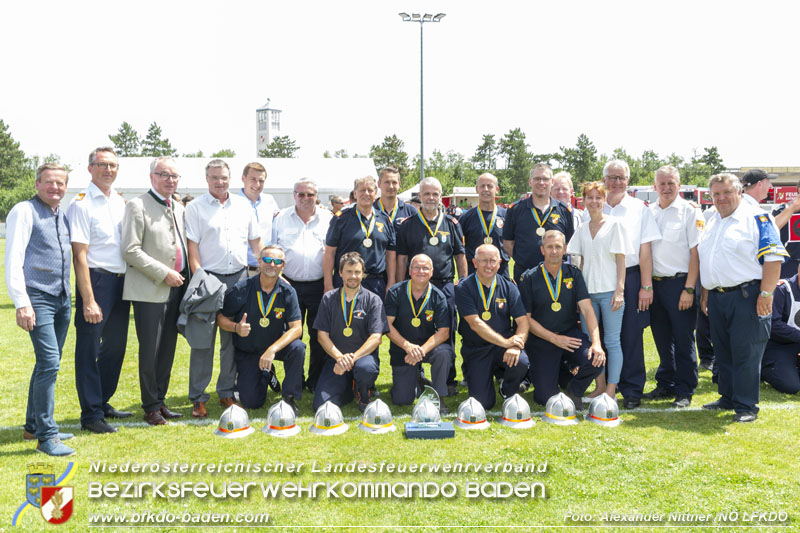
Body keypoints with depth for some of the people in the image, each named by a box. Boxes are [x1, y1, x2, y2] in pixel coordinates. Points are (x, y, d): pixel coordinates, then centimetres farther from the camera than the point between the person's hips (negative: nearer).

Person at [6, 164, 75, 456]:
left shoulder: (64, 215, 14)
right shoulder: (24, 212, -6)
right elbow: (13, 260, -12)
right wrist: (21, 303, -18)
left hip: (62, 300, 7)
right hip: (38, 299, -7)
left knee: (48, 364, 13)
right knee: (49, 363, -13)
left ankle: (33, 426, 26)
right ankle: (46, 435, -6)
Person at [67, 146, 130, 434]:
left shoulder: (121, 200, 11)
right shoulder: (82, 204, -9)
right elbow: (79, 255, -14)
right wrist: (89, 300, -18)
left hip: (121, 280, 7)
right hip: (97, 279, -7)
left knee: (115, 346, 15)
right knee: (89, 348, 1)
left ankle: (103, 402, 30)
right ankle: (91, 415, 10)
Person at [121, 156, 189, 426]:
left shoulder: (179, 208, 15)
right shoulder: (137, 206, -7)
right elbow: (130, 250, -14)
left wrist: (185, 276, 9)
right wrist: (164, 274, -16)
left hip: (175, 288, 7)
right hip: (149, 290, -7)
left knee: (168, 350, 12)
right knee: (150, 351, -1)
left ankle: (160, 401, 22)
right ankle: (151, 407, 10)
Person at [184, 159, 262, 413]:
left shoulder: (242, 205, 11)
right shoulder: (195, 207, 0)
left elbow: (255, 241, 16)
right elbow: (192, 247, -5)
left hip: (239, 277, 4)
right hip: (209, 278, -4)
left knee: (232, 337, 9)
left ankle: (227, 392, 20)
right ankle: (198, 398, 6)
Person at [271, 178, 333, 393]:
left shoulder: (327, 219, 6)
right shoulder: (281, 218, 7)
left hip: (319, 286, 0)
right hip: (290, 284, 0)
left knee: (319, 336, 5)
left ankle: (316, 381, 18)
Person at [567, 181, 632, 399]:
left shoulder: (615, 224, -1)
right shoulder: (582, 228, 13)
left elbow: (621, 260, -5)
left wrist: (620, 290, -12)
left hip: (609, 290, -5)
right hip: (588, 290, 5)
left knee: (612, 341, -2)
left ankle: (611, 391, 3)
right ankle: (600, 386, 18)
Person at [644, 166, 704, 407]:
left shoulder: (690, 212, -4)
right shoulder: (648, 213, 11)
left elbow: (696, 253, -9)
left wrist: (689, 289, -15)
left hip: (679, 283, -5)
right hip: (654, 283, 5)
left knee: (683, 340, 1)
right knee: (662, 339, 12)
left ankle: (684, 391, 11)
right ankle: (665, 385, 24)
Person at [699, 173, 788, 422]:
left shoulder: (756, 218, -6)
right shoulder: (712, 223, 17)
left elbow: (773, 258, -13)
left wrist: (766, 294, -18)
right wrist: (705, 294, 17)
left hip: (746, 297, -7)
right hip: (717, 299, 7)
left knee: (745, 353, -4)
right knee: (723, 352, 14)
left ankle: (746, 406, 4)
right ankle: (728, 397, 26)